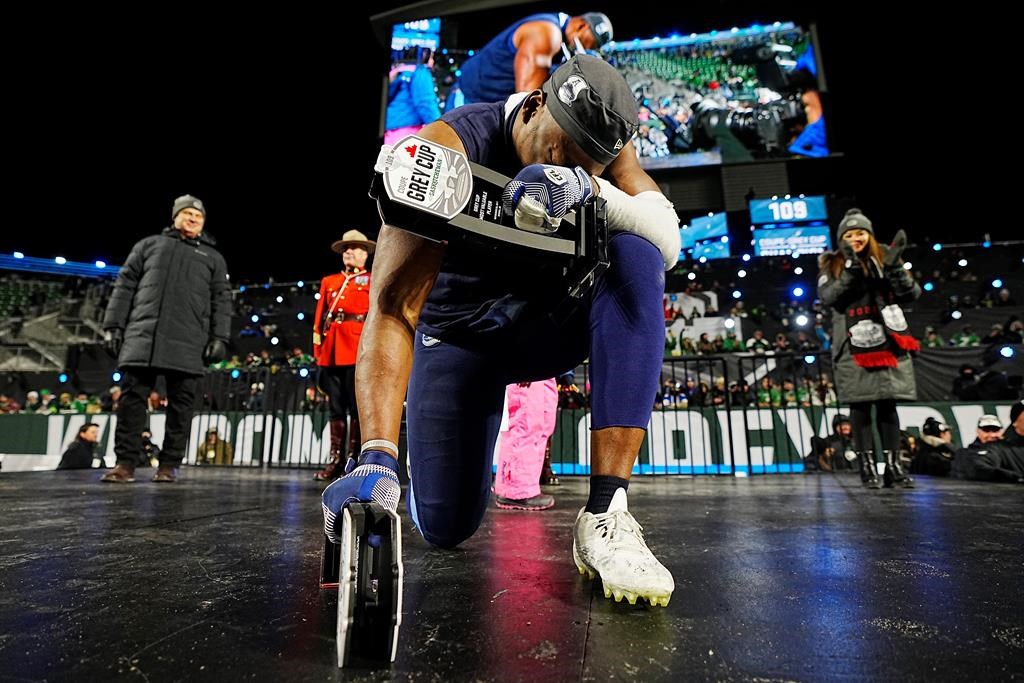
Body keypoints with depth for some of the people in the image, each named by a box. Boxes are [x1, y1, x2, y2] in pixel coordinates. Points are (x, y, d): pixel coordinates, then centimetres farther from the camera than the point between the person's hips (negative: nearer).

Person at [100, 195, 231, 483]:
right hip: (142, 336, 1)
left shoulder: (212, 257, 19)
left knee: (180, 405, 0)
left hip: (188, 343, 0)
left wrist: (219, 337, -2)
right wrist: (114, 325, 4)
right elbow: (124, 286, 14)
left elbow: (221, 302, 10)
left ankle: (169, 465, 7)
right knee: (132, 399, -2)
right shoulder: (149, 244, 20)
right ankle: (125, 462, 6)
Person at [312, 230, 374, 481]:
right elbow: (319, 317, 16)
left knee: (356, 408, -3)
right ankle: (335, 460, 12)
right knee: (335, 408, 6)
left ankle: (353, 461, 2)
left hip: (358, 349, -4)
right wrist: (318, 349, 8)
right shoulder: (329, 281, 22)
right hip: (332, 350, 4)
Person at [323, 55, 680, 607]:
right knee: (445, 528, -8)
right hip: (461, 332, -2)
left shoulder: (600, 146, -9)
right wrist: (377, 461, -46)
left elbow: (669, 241, -23)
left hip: (550, 319, 3)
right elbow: (394, 306, -35)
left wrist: (588, 187, -42)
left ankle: (604, 516, -29)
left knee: (636, 259, -28)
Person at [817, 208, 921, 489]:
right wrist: (850, 270, -18)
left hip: (887, 343, 2)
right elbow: (827, 298, -11)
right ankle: (867, 466, 7)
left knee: (887, 403, 5)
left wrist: (894, 267, -10)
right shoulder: (832, 265, 5)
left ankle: (893, 465, 12)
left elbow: (912, 293, 3)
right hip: (853, 346, -2)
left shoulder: (884, 258, 10)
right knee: (860, 405, 0)